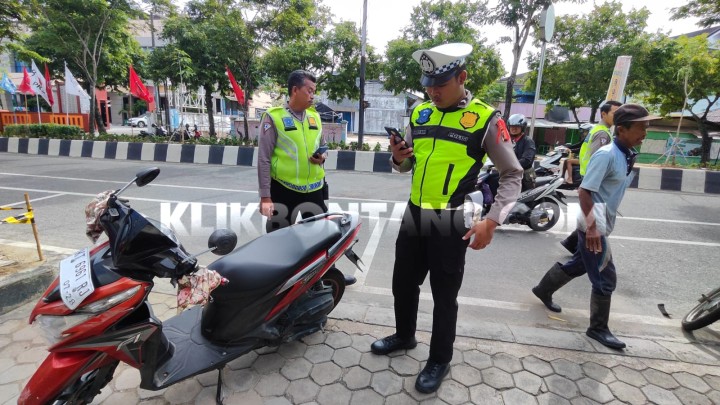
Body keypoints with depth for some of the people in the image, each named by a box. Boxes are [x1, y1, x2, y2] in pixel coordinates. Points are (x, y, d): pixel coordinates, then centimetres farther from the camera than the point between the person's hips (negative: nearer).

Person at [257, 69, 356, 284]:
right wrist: (265, 196, -14)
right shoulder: (274, 117, -8)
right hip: (283, 189, -5)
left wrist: (323, 156, -5)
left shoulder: (315, 117, 8)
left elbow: (322, 146, 21)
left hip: (313, 188, 5)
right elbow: (264, 159, -10)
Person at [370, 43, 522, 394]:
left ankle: (439, 360, 32)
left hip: (450, 224, -5)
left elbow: (512, 175, -4)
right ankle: (404, 336, 43)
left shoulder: (485, 119, -7)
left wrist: (491, 221, -15)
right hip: (413, 216, 5)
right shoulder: (419, 113, 6)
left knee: (444, 296, 10)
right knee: (403, 285, 18)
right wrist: (399, 157, -9)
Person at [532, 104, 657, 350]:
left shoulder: (627, 156, 9)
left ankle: (543, 290, 40)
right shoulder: (606, 155, -19)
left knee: (578, 265, 22)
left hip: (603, 225, 9)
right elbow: (585, 191, -23)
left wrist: (603, 223, 23)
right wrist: (591, 226, -29)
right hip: (593, 226, -9)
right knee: (605, 279, -1)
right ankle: (598, 328, 16)